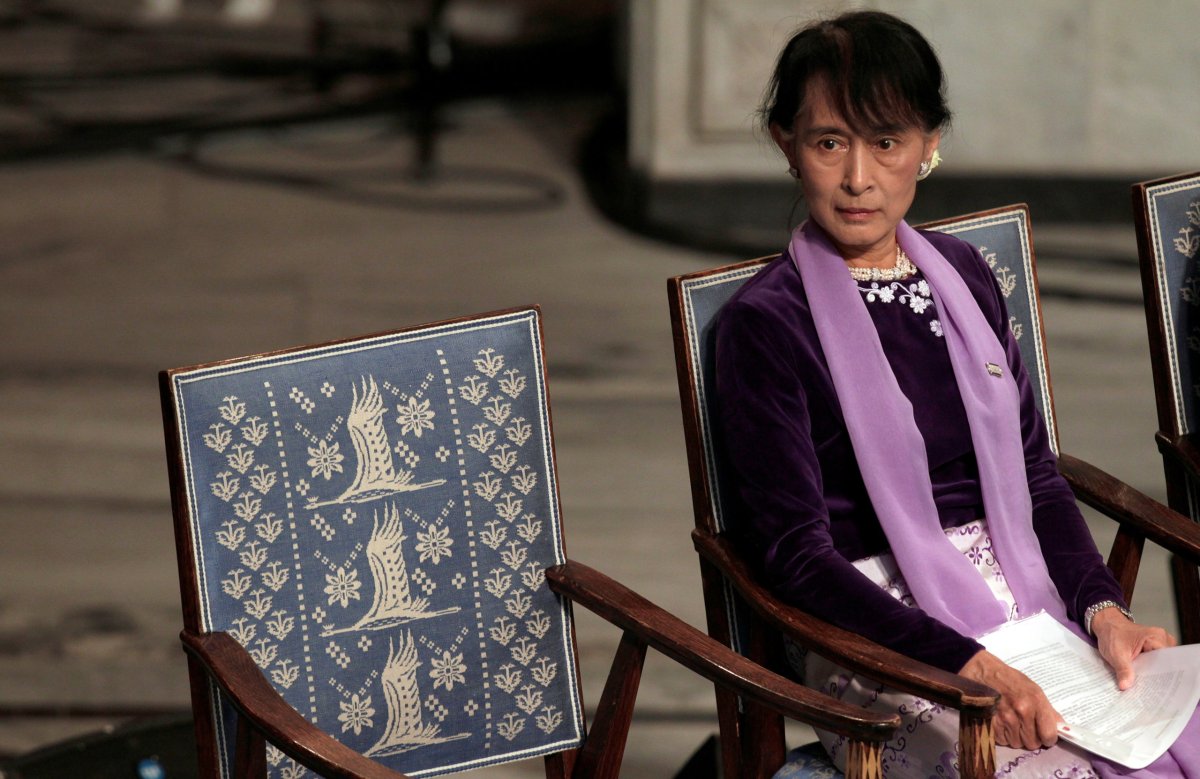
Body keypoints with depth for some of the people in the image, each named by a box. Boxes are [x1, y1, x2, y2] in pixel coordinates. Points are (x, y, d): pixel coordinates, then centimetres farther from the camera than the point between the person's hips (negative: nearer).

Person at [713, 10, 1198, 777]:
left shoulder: (962, 276, 13)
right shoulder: (765, 322, -6)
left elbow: (1037, 475, 15)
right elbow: (799, 552, -10)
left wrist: (1103, 607, -4)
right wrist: (967, 664, -20)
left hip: (1029, 611, 6)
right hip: (888, 648, -6)